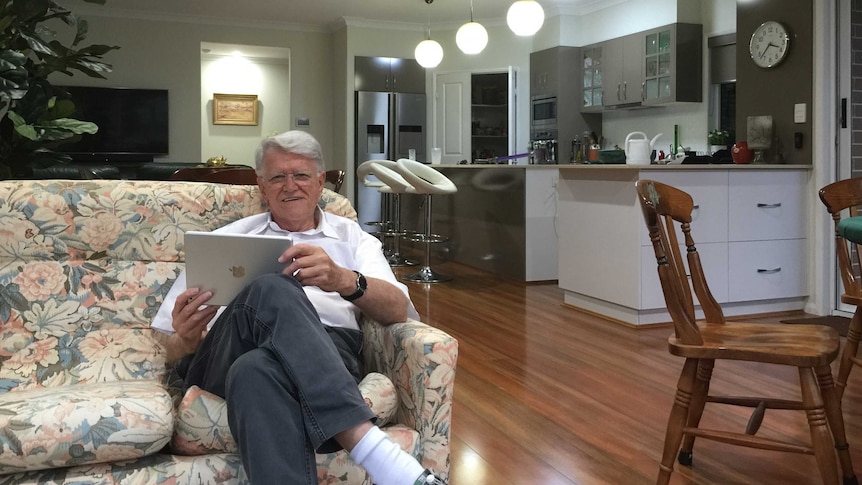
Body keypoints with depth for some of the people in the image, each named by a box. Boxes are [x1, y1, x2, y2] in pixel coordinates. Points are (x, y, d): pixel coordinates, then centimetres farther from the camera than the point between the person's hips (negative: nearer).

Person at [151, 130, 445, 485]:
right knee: (272, 291, -35)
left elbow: (399, 311, 6)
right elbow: (170, 347, 21)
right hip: (227, 359, 1)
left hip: (327, 353, 0)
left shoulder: (352, 238, 25)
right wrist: (186, 337, -6)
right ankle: (369, 445, -45)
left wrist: (344, 280, -15)